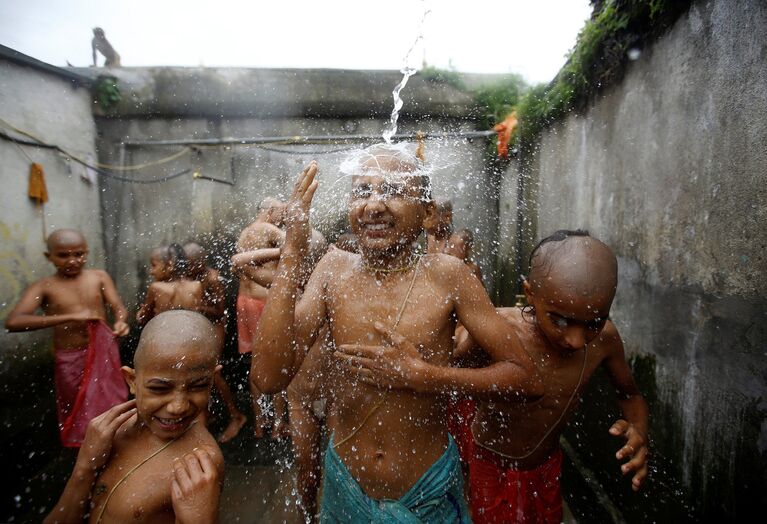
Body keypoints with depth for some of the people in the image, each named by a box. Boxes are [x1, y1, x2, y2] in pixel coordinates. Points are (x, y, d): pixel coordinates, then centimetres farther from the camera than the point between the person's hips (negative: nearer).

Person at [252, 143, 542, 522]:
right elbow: (268, 377, -22)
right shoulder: (334, 269, -12)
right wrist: (293, 252, -27)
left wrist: (429, 376, -26)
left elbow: (526, 379, -13)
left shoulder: (445, 275, -17)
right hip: (344, 482, 2)